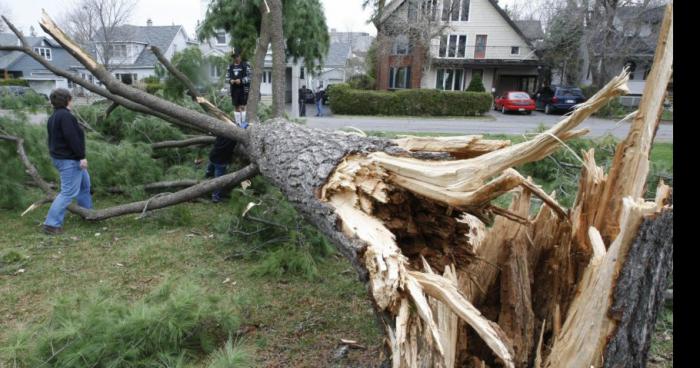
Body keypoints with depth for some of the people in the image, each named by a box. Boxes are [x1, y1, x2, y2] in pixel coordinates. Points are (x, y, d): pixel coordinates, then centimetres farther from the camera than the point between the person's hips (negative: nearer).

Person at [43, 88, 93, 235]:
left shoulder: (53, 117, 14)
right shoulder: (65, 115, -18)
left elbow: (52, 139, 20)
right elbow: (72, 138, -25)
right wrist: (81, 156, -22)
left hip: (61, 157, 11)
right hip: (69, 159, -11)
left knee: (84, 183, 22)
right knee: (68, 192, -9)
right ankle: (52, 224, -8)